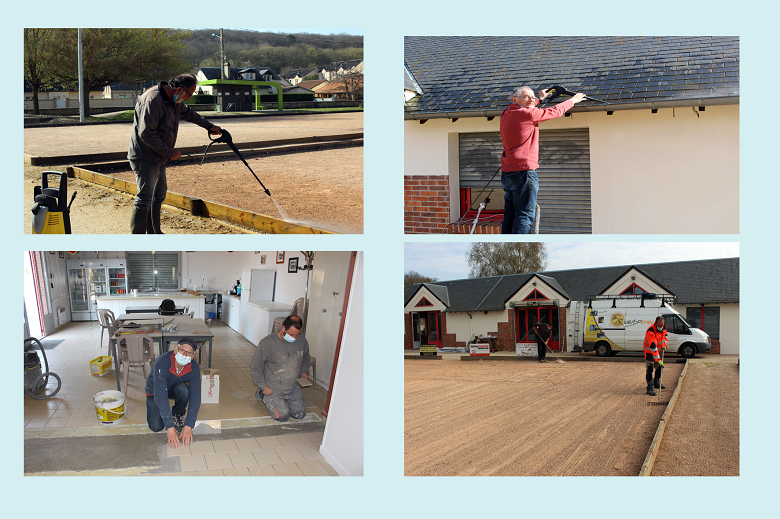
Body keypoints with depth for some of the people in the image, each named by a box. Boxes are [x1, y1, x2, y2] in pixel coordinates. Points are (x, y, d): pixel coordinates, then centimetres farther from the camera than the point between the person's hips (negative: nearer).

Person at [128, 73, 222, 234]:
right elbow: (146, 134, -27)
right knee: (144, 199, -10)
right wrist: (168, 153, -21)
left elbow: (188, 113, 30)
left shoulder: (175, 100, 7)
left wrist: (209, 126, 38)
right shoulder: (153, 100, -24)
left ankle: (154, 233, 34)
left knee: (159, 194, 20)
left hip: (158, 158, 10)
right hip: (145, 159, -10)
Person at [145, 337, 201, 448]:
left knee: (183, 389, -33)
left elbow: (195, 398, -27)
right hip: (154, 392, -2)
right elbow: (160, 397, -40)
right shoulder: (162, 363, -38)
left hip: (175, 390, 2)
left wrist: (188, 426, -37)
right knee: (156, 427, -19)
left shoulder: (194, 368, -26)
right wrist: (170, 427, -43)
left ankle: (178, 415, -3)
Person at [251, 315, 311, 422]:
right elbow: (256, 366, -12)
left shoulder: (302, 341, -7)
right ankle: (263, 394, 14)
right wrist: (263, 385, -12)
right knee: (283, 416, -10)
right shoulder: (267, 343, -22)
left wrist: (304, 371, -2)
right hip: (273, 388, -5)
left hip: (293, 388, 5)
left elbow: (305, 358, 15)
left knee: (300, 415, 4)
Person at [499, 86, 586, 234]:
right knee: (524, 215, -7)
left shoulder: (506, 115, 14)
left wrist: (539, 99, 49)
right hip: (524, 170, -8)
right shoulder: (528, 114, -8)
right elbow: (554, 111, 5)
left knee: (510, 214, 10)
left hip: (507, 172, 9)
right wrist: (572, 100, 22)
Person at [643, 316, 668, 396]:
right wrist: (658, 359, -44)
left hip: (658, 350, 8)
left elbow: (665, 336, 13)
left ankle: (656, 383, 36)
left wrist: (664, 345, -5)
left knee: (659, 366, 17)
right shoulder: (650, 331, -36)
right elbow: (653, 347, -40)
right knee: (650, 368, -14)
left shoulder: (664, 327, -12)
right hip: (649, 350, -8)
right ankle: (650, 388, -15)